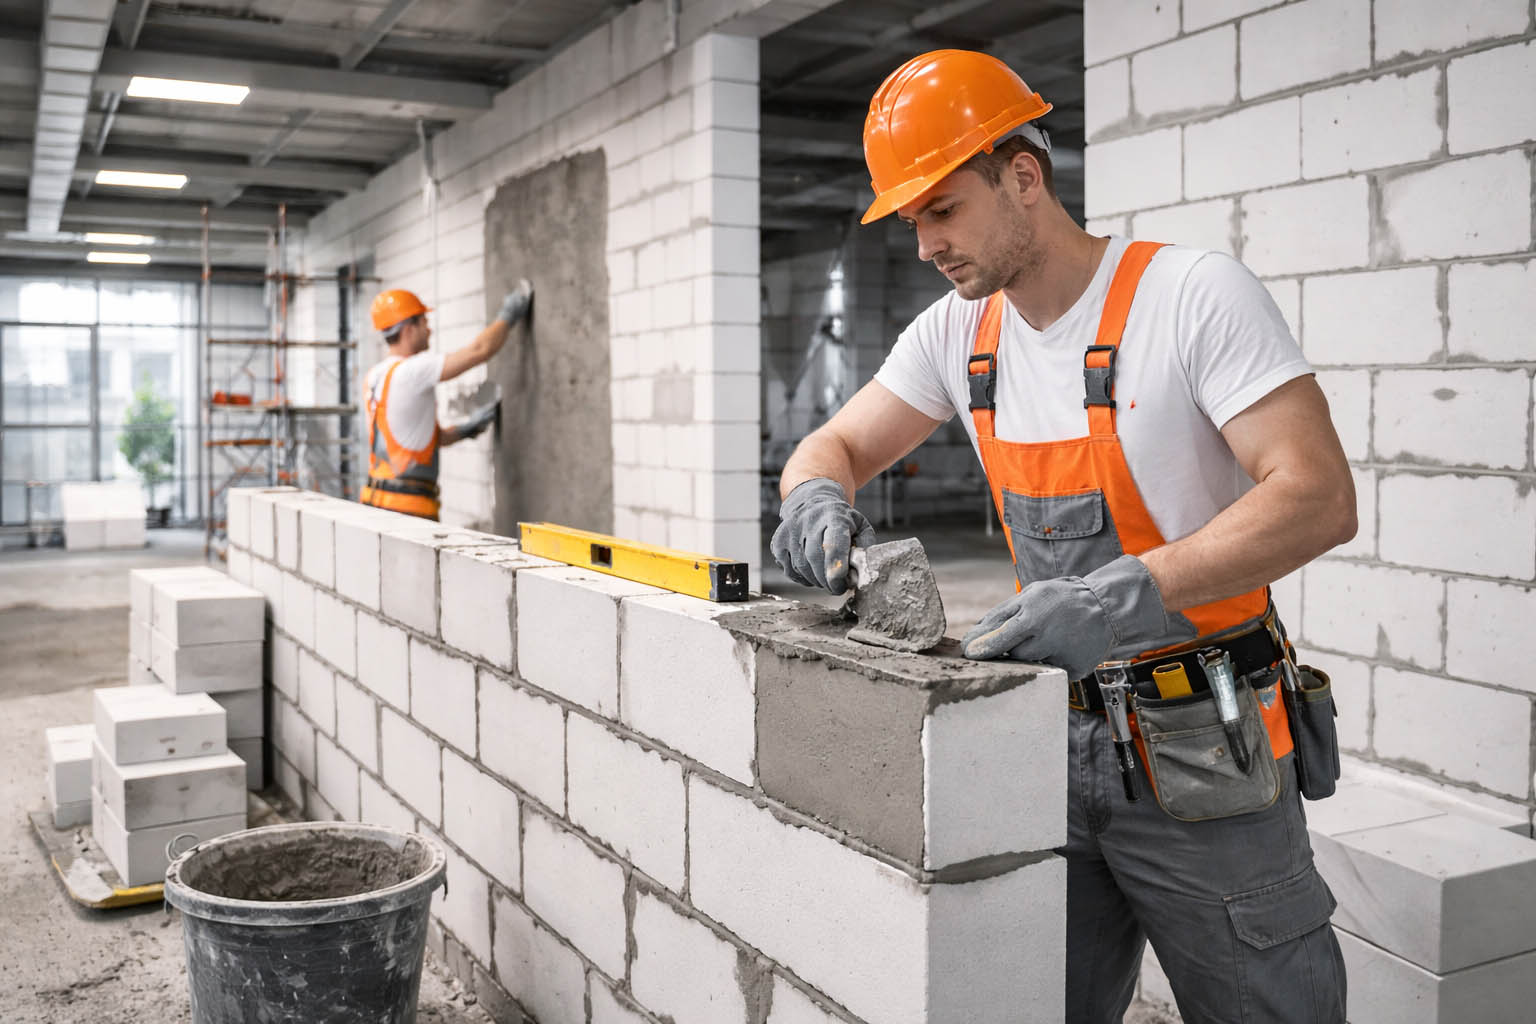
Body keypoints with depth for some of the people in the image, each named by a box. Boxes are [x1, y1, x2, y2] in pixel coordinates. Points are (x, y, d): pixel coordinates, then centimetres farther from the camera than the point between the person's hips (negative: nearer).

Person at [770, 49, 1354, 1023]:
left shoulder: (1197, 294, -15)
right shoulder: (957, 333, 4)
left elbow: (1320, 498, -22)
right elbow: (837, 446, 12)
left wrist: (1123, 597, -35)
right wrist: (818, 496, -14)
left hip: (1202, 753, -4)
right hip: (1056, 735, 5)